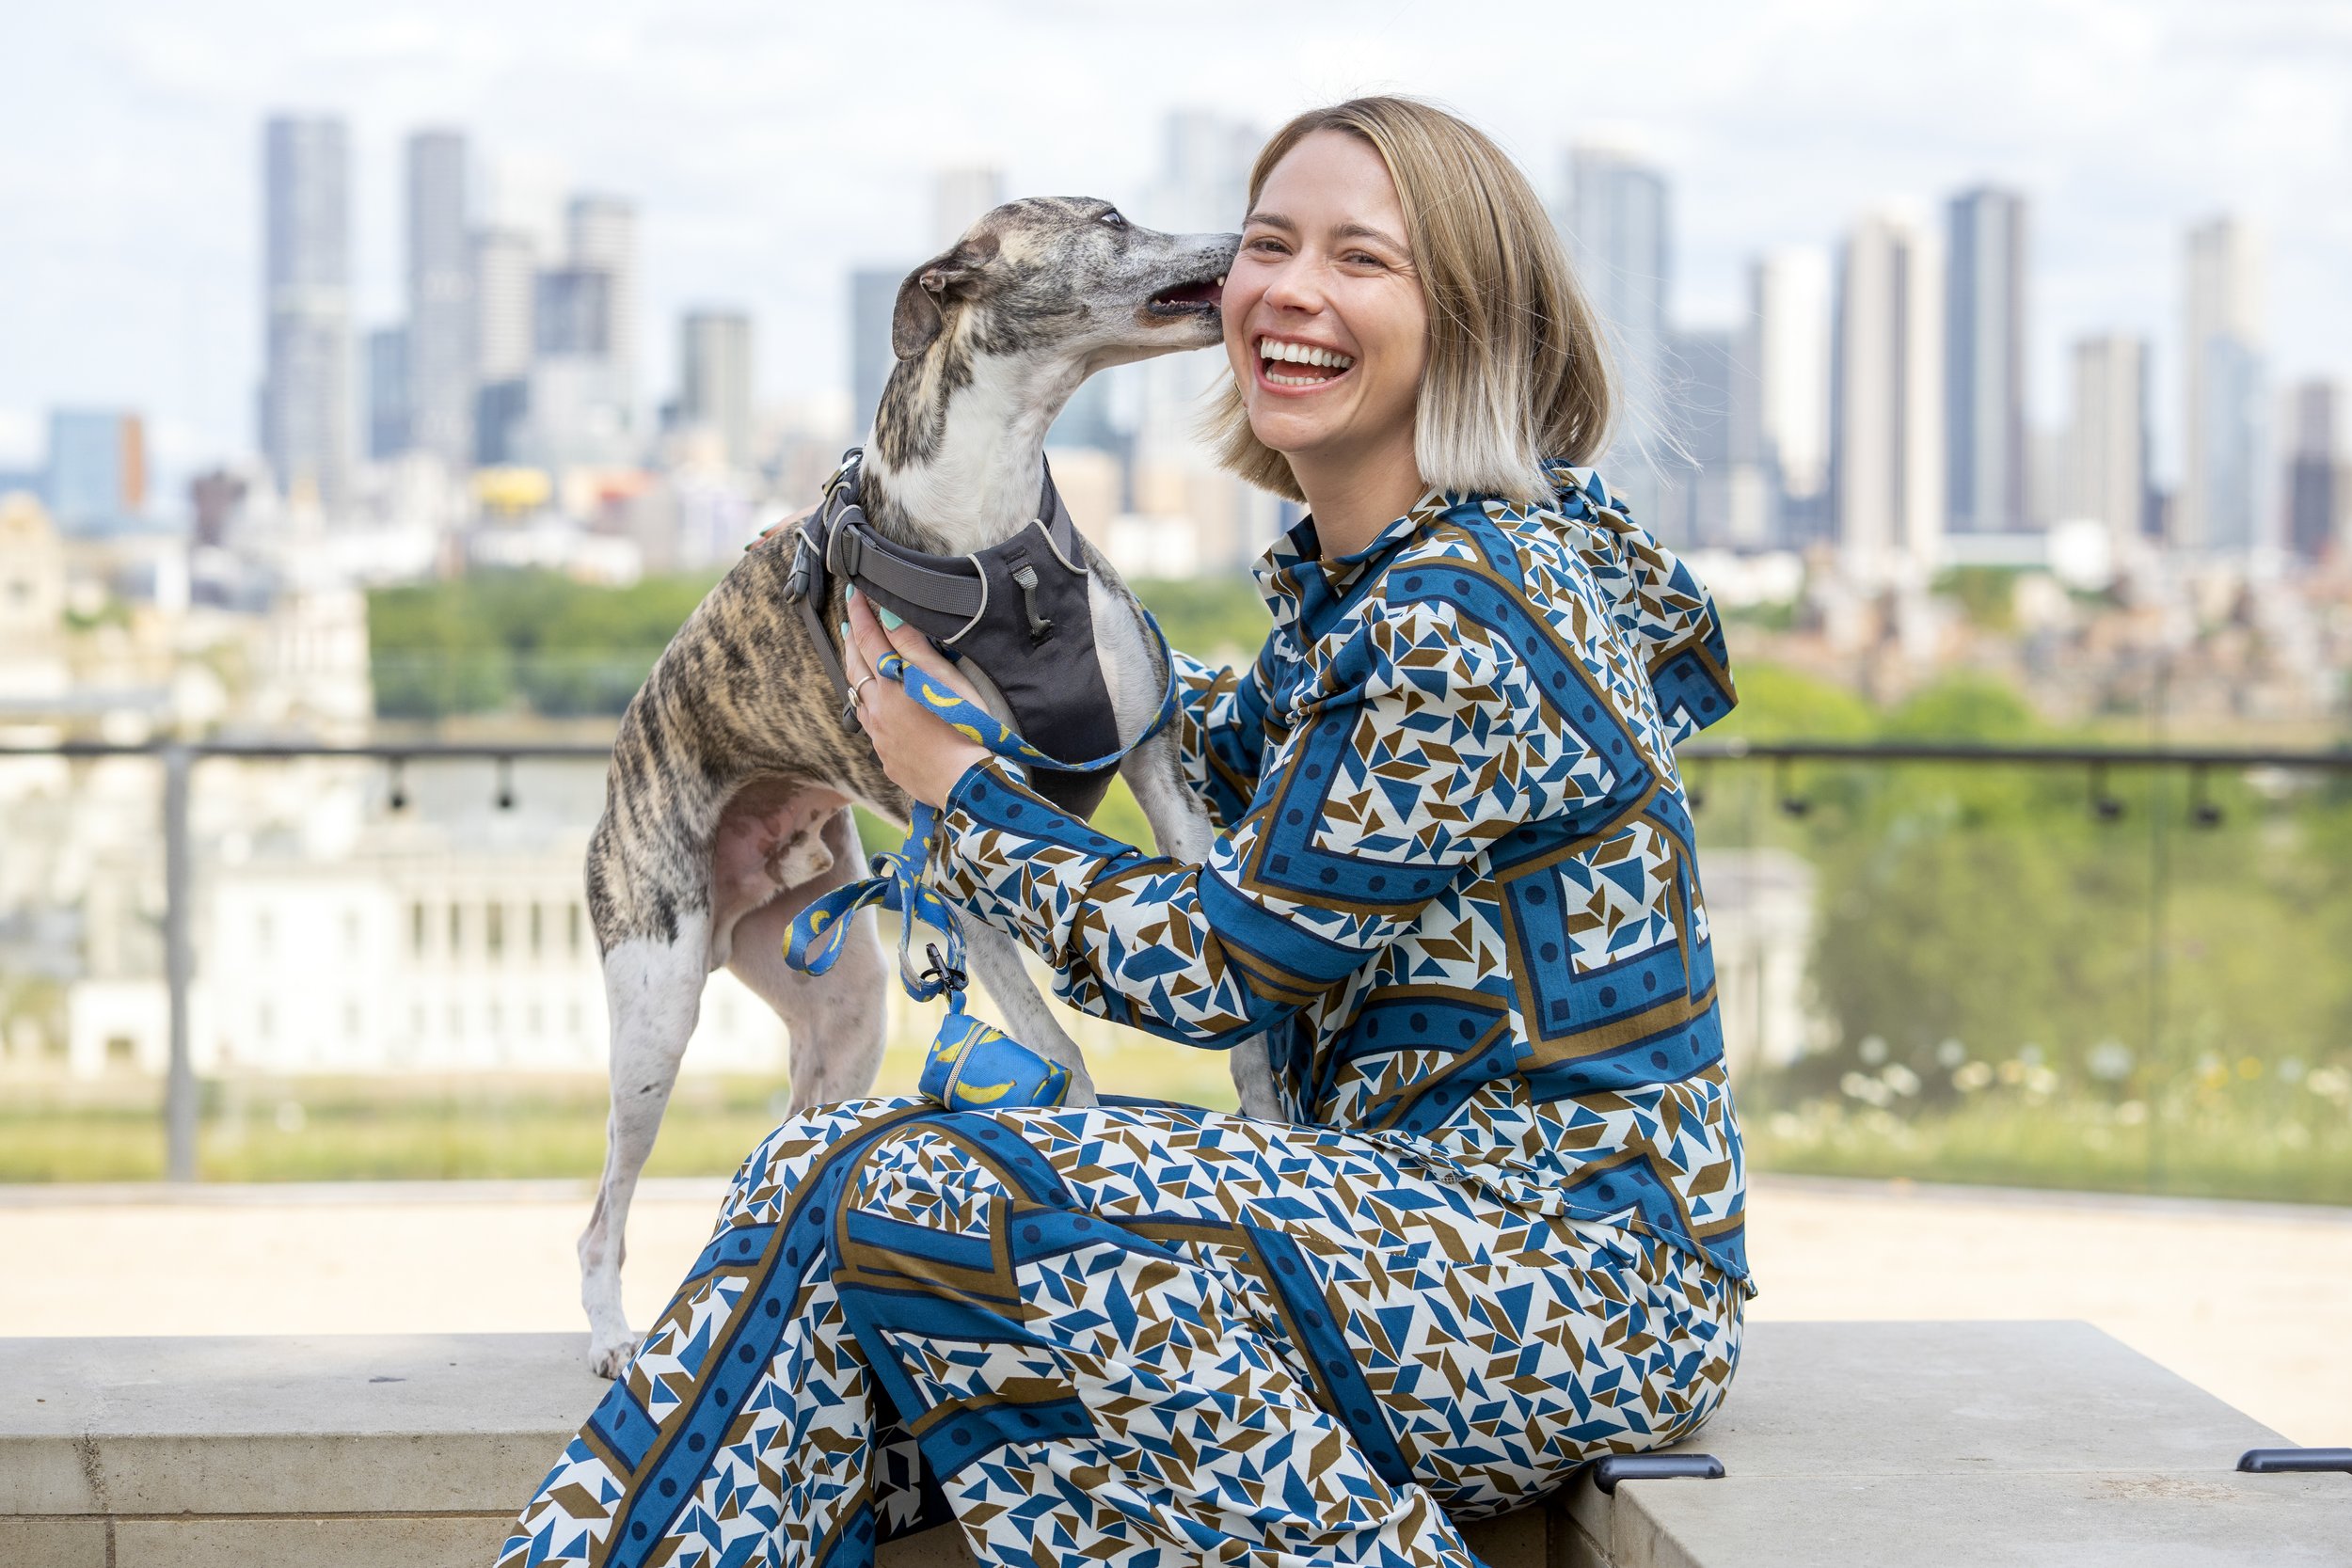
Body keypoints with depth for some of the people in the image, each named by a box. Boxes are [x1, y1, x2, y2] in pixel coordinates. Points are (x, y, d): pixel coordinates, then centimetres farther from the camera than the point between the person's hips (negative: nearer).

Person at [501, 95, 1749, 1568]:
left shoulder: (1475, 614, -18)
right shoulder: (1354, 575, 10)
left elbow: (1229, 970, -14)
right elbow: (1254, 743, 33)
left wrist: (964, 789, -1)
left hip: (1584, 1278, -9)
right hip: (1412, 1203, 9)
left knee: (940, 1195, -25)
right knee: (833, 1180, -5)